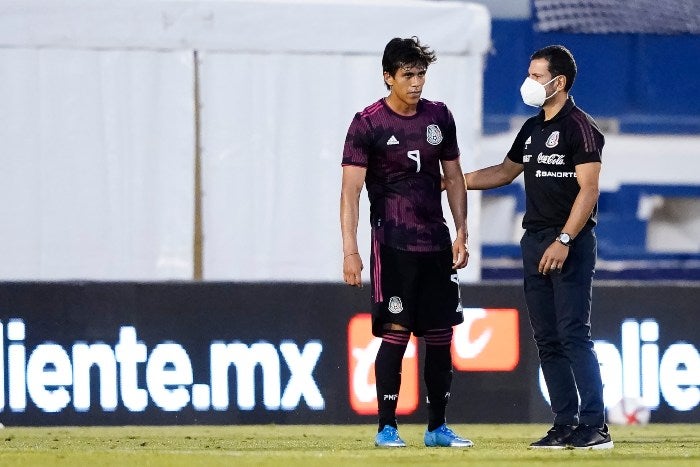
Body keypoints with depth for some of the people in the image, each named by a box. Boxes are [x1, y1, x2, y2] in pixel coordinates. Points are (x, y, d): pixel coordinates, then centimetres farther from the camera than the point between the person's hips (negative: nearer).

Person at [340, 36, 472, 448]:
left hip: (437, 243, 5)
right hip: (393, 245, -5)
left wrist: (461, 234, 10)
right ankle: (387, 427, -3)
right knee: (396, 333, -9)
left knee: (441, 335, 6)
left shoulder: (439, 117, 8)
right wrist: (350, 250, -18)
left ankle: (438, 427, 14)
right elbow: (351, 189, -10)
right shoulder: (368, 123, -7)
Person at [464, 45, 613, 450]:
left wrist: (564, 241, -22)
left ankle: (596, 427, -14)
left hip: (571, 245, -9)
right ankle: (566, 424, 10)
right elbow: (506, 172, 29)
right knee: (547, 340, 7)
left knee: (574, 336, -13)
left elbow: (588, 189, -16)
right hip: (536, 242, 9)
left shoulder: (580, 128, -9)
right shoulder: (532, 129, 16)